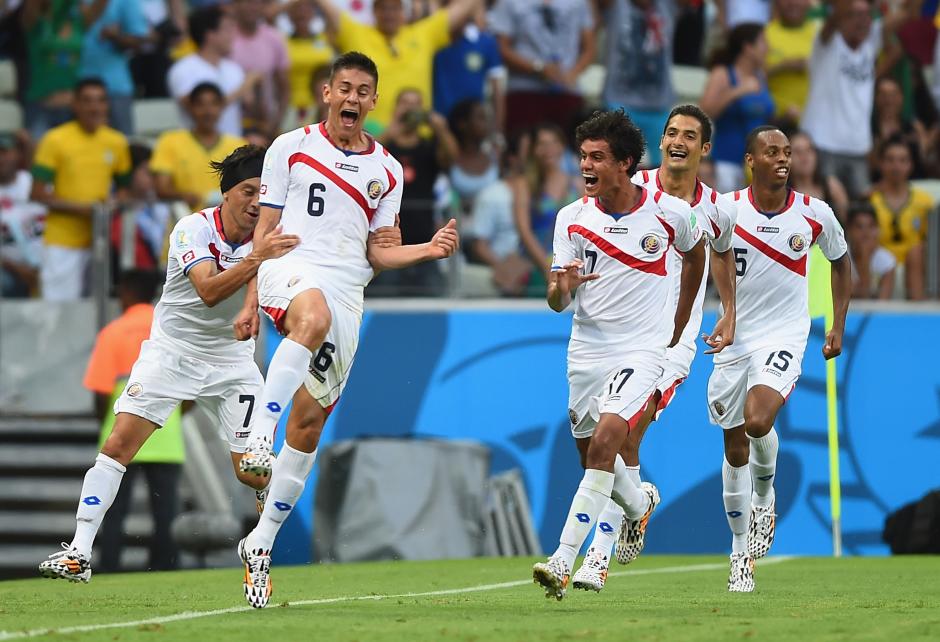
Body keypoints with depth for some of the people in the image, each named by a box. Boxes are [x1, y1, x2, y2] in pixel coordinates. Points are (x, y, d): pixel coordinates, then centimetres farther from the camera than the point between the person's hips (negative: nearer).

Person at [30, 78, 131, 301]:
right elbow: (39, 194, -6)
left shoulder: (116, 142, 8)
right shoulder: (55, 140, -5)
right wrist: (80, 208, -15)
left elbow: (124, 188, 20)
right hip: (63, 242, -4)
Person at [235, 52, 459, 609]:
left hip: (347, 292, 3)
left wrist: (430, 249, 1)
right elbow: (265, 229, 9)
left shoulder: (387, 171, 16)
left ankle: (262, 543, 9)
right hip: (291, 270, -3)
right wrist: (250, 297, 0)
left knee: (310, 421, 0)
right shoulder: (292, 147, 9)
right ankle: (260, 429, -45)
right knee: (314, 316, -42)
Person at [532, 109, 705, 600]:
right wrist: (562, 287, -26)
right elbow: (557, 302, -1)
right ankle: (640, 505, 49)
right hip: (586, 350, 4)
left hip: (641, 350, -4)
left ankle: (563, 563, -25)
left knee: (605, 441, -22)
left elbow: (695, 254, 16)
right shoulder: (571, 218, -2)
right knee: (591, 452, 14)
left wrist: (678, 329, 19)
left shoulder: (669, 213, -7)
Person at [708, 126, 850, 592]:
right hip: (733, 339, 1)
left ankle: (765, 497, 5)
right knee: (735, 449, 7)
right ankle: (741, 553, 22)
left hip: (784, 337, -1)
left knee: (758, 421, -26)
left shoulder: (815, 215, -4)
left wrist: (838, 326, 11)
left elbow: (841, 262, 15)